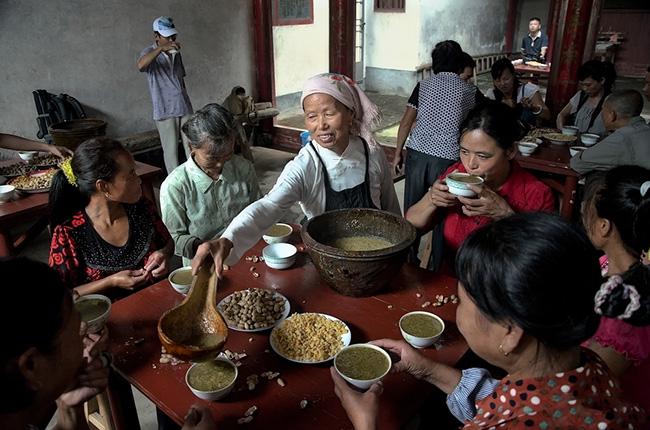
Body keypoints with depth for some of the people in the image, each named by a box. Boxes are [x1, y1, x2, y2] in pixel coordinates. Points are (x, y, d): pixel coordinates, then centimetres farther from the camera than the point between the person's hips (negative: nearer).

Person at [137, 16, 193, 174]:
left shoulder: (176, 53, 11)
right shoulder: (150, 53, -6)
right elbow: (140, 65, -30)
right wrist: (161, 48, -35)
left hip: (185, 107, 5)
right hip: (165, 110, -5)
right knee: (171, 149, 1)